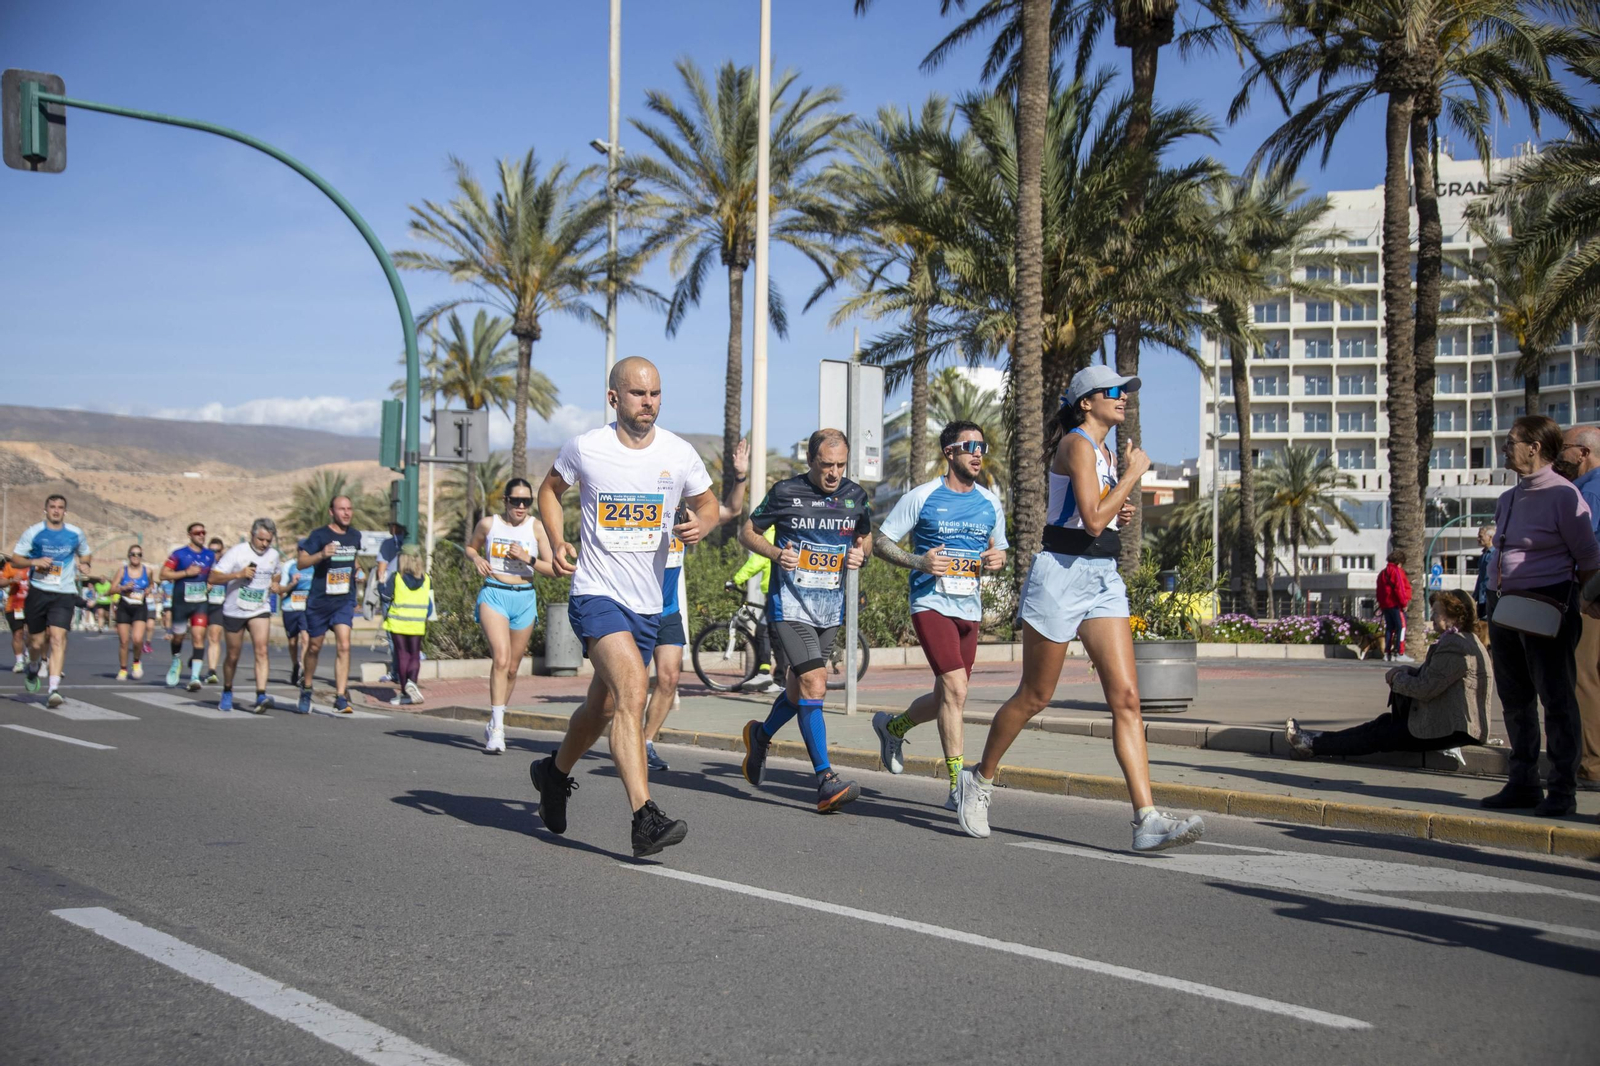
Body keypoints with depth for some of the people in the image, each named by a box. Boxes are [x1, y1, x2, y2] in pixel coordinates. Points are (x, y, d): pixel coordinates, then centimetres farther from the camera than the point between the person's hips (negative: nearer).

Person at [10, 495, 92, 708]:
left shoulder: (75, 533, 7)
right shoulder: (33, 532, 2)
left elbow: (85, 554, 24)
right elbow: (15, 559, 2)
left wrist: (84, 564, 1)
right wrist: (34, 562, -16)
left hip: (64, 594, 0)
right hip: (38, 592, 0)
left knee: (58, 637, -16)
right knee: (37, 641, 6)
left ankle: (54, 689, -20)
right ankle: (33, 667, 43)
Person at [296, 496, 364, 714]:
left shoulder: (355, 536, 8)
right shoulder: (319, 535, -7)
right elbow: (302, 562, -17)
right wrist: (321, 555, -31)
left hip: (344, 601, 3)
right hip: (319, 600, -2)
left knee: (343, 646, -13)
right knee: (314, 647, 11)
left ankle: (341, 698, -14)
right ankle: (306, 690, 34)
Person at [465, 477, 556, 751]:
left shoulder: (537, 528, 1)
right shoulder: (488, 523, 2)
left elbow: (553, 570, 1)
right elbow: (470, 547, 21)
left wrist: (529, 559, -14)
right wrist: (477, 559, -1)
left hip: (524, 598, 2)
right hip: (493, 595, -2)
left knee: (512, 667, 11)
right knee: (501, 658, -21)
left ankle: (494, 722, 31)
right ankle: (497, 729, -22)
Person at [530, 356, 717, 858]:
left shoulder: (680, 454, 0)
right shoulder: (584, 448, -5)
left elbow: (707, 503, 15)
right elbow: (550, 489, 14)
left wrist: (701, 524, -8)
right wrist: (556, 542, -1)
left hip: (648, 603, 4)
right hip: (597, 594, -4)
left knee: (604, 707, 16)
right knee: (632, 688, -26)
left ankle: (555, 771, 46)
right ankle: (645, 819, -29)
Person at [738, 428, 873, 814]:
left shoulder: (856, 496, 5)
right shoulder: (785, 492, -7)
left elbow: (866, 536, 21)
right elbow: (748, 531, 4)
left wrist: (860, 553, -2)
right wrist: (776, 553, -14)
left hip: (831, 609, 5)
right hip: (790, 606, -5)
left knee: (800, 688, 16)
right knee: (814, 686, -17)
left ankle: (761, 734, 45)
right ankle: (827, 781, -16)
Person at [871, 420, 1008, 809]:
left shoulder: (991, 504, 9)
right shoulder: (922, 497, -5)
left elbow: (998, 550, 21)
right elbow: (881, 542, -1)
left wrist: (996, 559, -4)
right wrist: (919, 562, -18)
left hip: (970, 609, 6)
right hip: (931, 603, -6)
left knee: (947, 698, 13)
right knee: (956, 689, -18)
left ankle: (892, 727, 43)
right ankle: (959, 786, -11)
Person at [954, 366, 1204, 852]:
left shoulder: (1103, 452, 18)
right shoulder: (1077, 444, -10)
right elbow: (1091, 520, -22)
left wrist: (1118, 514, 9)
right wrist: (1133, 474, -12)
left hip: (1103, 579, 8)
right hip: (1062, 574, -8)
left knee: (1126, 697, -5)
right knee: (1034, 697, 4)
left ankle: (1148, 820, -10)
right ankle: (979, 780, 26)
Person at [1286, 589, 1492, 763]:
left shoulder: (1456, 646, -20)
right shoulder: (1463, 641, 16)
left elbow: (1426, 688, -22)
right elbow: (1430, 671, 21)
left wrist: (1398, 679, -3)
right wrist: (1405, 670, 0)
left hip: (1451, 729, -10)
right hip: (1449, 721, 10)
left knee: (1377, 736, -3)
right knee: (1386, 721, 12)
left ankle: (1313, 745, 3)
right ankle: (1318, 742, 13)